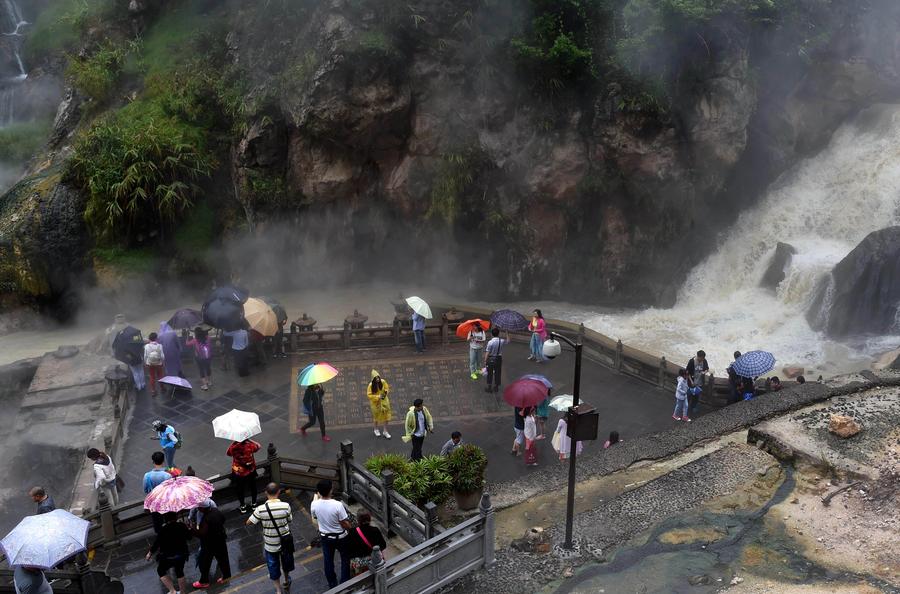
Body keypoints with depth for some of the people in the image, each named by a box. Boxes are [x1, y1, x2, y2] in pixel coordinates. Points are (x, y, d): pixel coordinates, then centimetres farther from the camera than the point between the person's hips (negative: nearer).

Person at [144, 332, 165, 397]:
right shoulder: (159, 346, -19)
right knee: (160, 376, 20)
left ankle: (153, 391, 21)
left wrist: (145, 363, 7)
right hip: (159, 363, 0)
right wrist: (163, 361, 5)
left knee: (152, 377, 13)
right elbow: (162, 355, -14)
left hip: (150, 364, 0)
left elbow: (145, 356, -9)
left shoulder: (147, 346, -16)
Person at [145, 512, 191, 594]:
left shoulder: (163, 529, -22)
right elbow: (189, 537, 4)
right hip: (182, 554, 4)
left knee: (161, 571, 20)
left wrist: (150, 553, 3)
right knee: (180, 572, 24)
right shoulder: (182, 526, -10)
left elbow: (156, 543, -13)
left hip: (168, 556, -4)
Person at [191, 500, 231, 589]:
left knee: (204, 563, 15)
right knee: (223, 559, 22)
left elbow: (202, 534, -32)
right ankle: (227, 577, 37)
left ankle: (204, 582, 31)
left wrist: (192, 529, -25)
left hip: (209, 545, -7)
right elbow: (223, 519, 9)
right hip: (221, 541, 7)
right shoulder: (216, 511, -10)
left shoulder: (206, 519, -34)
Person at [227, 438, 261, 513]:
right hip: (251, 470, 1)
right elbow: (258, 446, -5)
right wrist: (249, 440, -1)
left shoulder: (233, 447, -30)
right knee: (252, 486, 26)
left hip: (238, 472, -1)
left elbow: (228, 453, -7)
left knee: (240, 489, 23)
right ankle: (254, 503, 43)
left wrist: (233, 443, -6)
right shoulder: (250, 445, -27)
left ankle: (242, 507, 37)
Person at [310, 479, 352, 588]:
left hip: (325, 537, 4)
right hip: (340, 537, -3)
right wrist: (349, 530, -1)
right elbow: (346, 524, -23)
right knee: (345, 559, 20)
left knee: (328, 561, 23)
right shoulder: (338, 505, -32)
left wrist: (318, 498, 7)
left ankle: (332, 584, 38)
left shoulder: (314, 504, -20)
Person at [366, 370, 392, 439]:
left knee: (386, 415, 5)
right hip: (375, 402, -2)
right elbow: (369, 395, -20)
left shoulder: (383, 382, -16)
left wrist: (386, 392, -19)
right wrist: (378, 397, -27)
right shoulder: (371, 385, -24)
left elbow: (387, 388, 2)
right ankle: (376, 429, 40)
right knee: (376, 415, 16)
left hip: (384, 401, 2)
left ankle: (385, 431, 20)